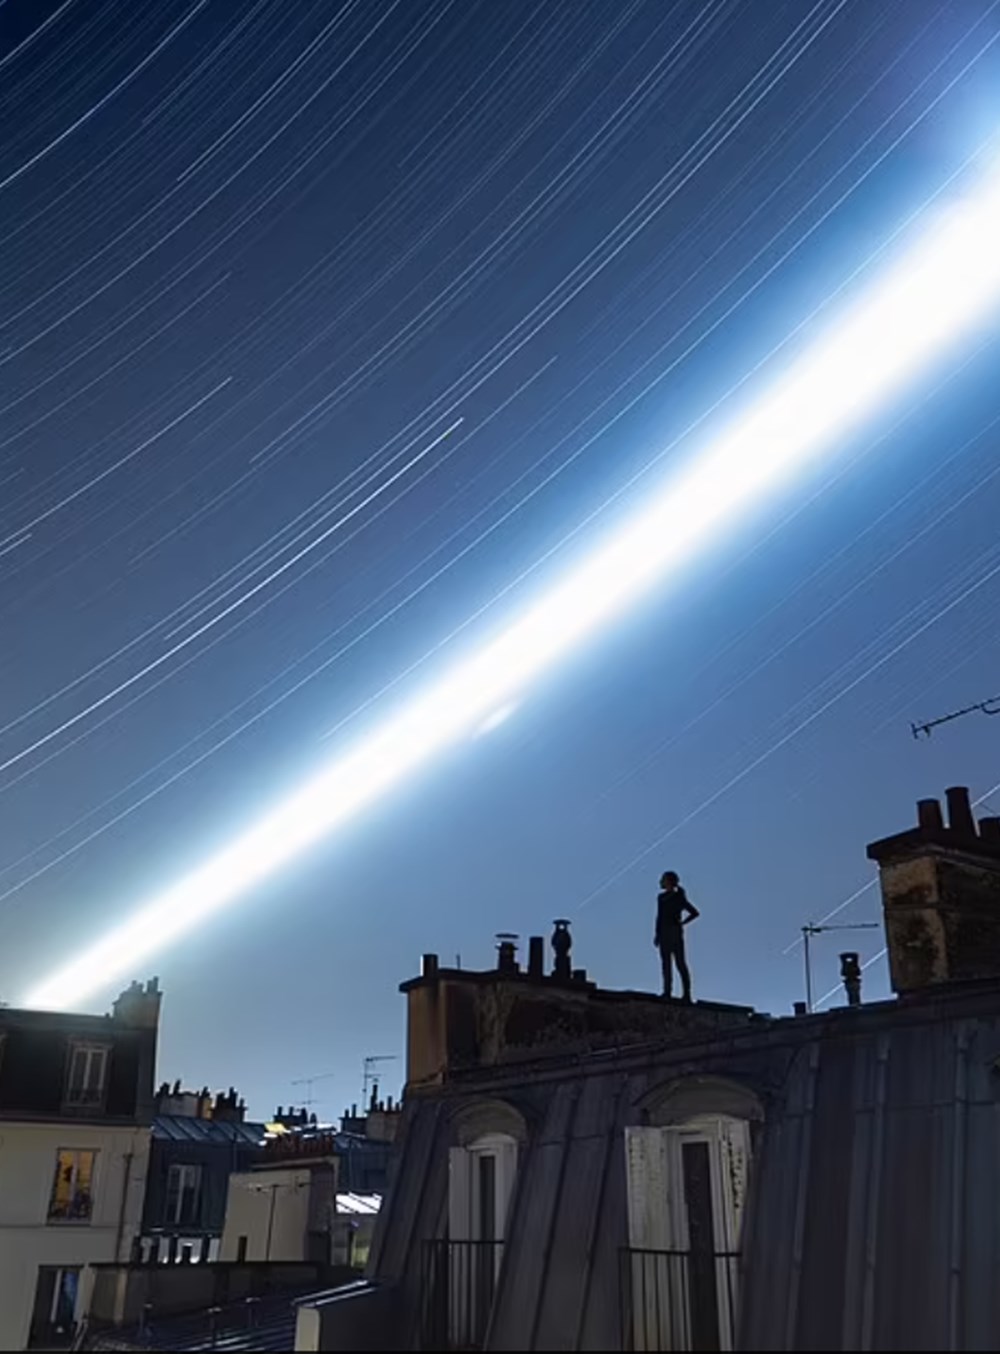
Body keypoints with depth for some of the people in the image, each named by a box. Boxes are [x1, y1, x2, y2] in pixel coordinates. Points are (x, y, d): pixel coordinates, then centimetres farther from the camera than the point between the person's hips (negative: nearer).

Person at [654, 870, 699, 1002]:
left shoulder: (678, 897, -3)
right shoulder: (661, 897, 14)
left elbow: (695, 912, -4)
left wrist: (682, 922, -7)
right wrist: (657, 934, 10)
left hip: (675, 932, -6)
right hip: (663, 933, 6)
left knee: (680, 962, -7)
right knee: (666, 963, 1)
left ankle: (687, 993, -8)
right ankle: (667, 990, -1)